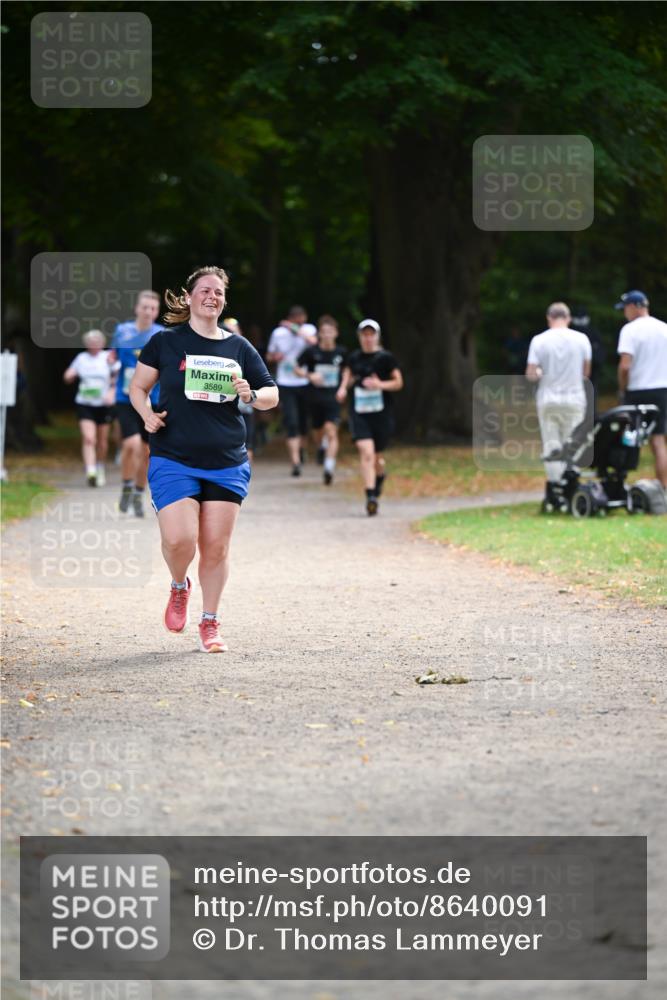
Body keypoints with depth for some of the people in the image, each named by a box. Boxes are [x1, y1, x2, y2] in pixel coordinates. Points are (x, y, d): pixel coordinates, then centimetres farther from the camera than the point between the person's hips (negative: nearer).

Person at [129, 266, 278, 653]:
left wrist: (251, 395, -8)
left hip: (227, 464, 2)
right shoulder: (165, 342, 2)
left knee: (216, 546, 1)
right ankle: (179, 587, 17)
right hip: (173, 460, -2)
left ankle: (210, 624, 16)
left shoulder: (239, 347, 8)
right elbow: (138, 388, 10)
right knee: (179, 540, -16)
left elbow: (272, 395, 14)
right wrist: (148, 415, -10)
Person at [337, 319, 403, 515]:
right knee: (366, 453, -16)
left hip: (382, 412, -1)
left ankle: (380, 477, 46)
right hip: (359, 413, 1)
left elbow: (398, 382, 2)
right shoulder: (353, 358, 6)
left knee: (377, 456, 9)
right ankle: (371, 497, -18)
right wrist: (343, 388, 6)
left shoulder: (386, 357, -3)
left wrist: (380, 384, -15)